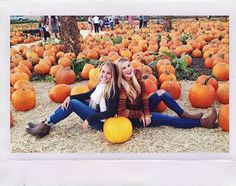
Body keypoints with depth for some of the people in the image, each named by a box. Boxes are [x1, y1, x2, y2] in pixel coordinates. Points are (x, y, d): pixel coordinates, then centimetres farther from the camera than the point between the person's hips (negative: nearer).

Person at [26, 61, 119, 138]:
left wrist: (89, 118, -23)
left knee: (73, 103, -18)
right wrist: (70, 97, -3)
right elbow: (87, 95, 12)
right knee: (71, 101, 0)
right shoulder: (101, 84, 4)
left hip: (101, 122, -8)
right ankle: (46, 123, -3)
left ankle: (45, 126, -10)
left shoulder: (112, 90, -21)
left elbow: (110, 113, -25)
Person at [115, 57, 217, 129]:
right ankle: (202, 122, -11)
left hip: (142, 108, 6)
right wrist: (141, 114, -20)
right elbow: (121, 112, -30)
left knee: (161, 93, -12)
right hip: (135, 118, -6)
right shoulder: (121, 87, -27)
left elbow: (144, 93, -8)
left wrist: (147, 113, -17)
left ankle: (185, 115, -7)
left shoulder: (136, 73, -10)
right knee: (167, 119, -16)